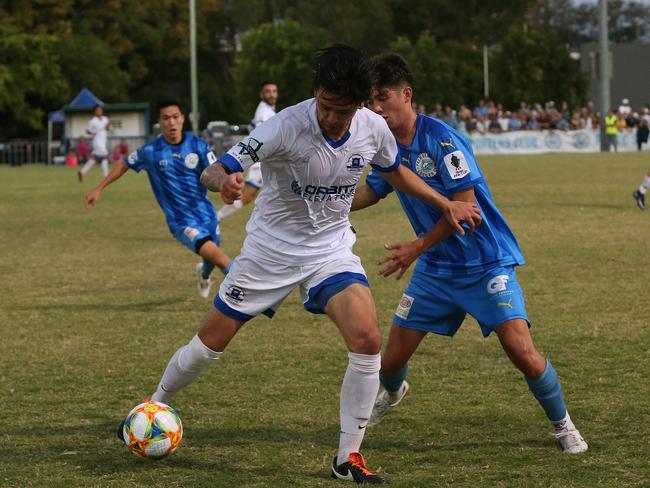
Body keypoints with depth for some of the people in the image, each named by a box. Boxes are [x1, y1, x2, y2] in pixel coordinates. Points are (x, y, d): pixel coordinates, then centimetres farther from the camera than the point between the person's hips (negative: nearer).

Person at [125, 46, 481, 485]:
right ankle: (155, 406, 36)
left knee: (368, 340, -20)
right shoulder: (286, 126, -27)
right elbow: (212, 172, -28)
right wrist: (224, 181, -52)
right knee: (210, 343, 6)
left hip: (332, 249, 2)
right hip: (272, 247, -2)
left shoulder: (373, 128, -12)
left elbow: (395, 172, 13)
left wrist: (446, 204, 11)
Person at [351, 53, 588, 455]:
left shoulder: (441, 139, -20)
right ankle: (392, 392, 42)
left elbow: (464, 205, -23)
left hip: (486, 263, -6)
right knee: (392, 360, 6)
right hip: (435, 269, 6)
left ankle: (563, 425, 3)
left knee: (521, 350, -20)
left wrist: (416, 249, -22)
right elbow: (370, 193, 19)